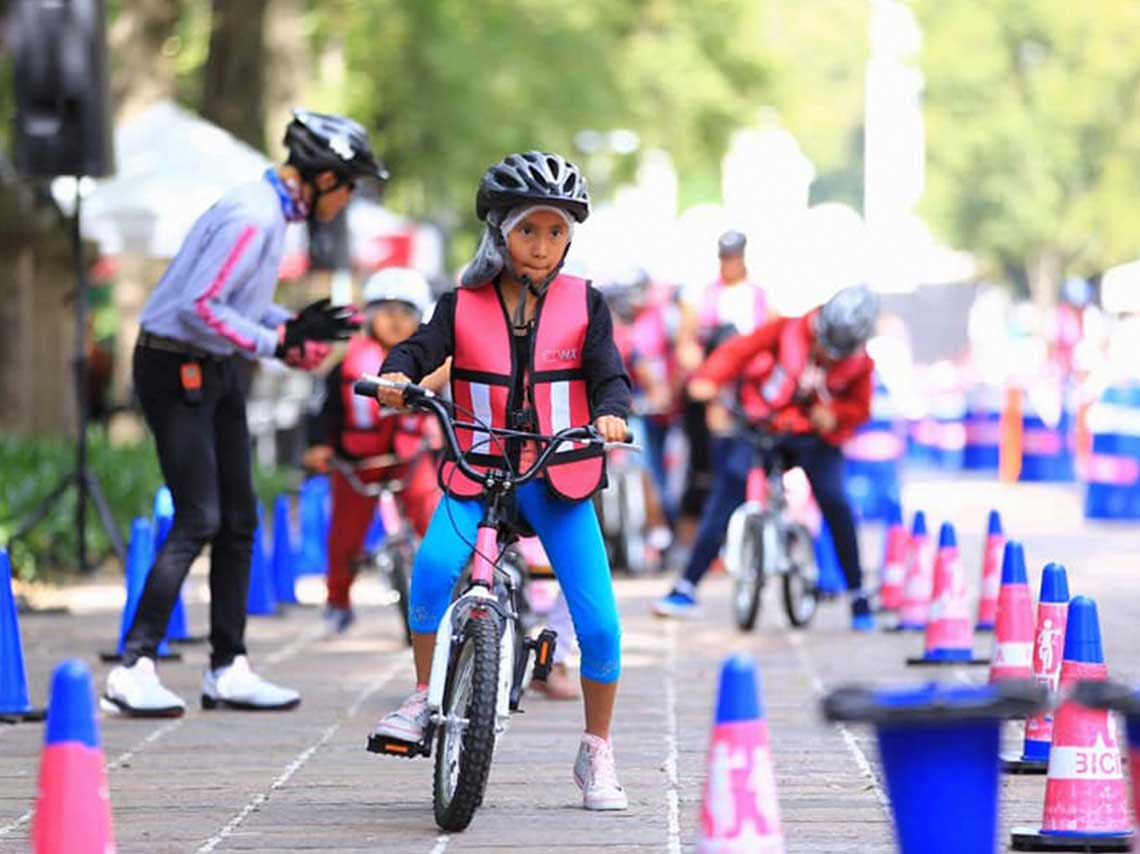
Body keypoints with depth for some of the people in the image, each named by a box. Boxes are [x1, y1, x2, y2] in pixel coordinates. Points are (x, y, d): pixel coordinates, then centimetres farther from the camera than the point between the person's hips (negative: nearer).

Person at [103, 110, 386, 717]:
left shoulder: (273, 211, 9)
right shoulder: (252, 217, -22)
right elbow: (200, 306, -28)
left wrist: (300, 327, 4)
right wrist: (279, 341, -24)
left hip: (217, 371, 10)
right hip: (177, 370, -10)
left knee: (239, 521, 10)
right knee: (197, 520, -12)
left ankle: (227, 670, 16)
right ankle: (133, 671, -9)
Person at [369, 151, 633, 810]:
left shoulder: (583, 305, 3)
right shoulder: (464, 305, 2)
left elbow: (609, 374, -3)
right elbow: (422, 347, -7)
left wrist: (610, 413, -25)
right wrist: (398, 374, -30)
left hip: (559, 478, 1)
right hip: (478, 474, -1)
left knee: (600, 623, -7)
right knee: (435, 564, -31)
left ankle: (597, 755, 13)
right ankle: (425, 698, -11)